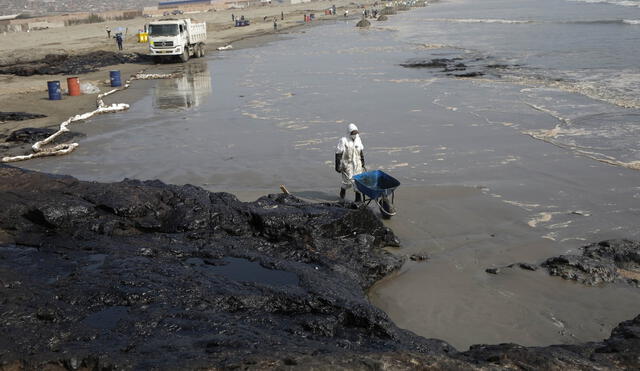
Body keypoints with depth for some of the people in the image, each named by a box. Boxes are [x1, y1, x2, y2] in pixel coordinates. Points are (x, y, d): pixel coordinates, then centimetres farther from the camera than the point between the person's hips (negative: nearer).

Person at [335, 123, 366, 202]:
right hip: (347, 165, -5)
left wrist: (363, 163, 16)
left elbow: (361, 152, 13)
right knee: (349, 182, -2)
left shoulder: (358, 139, 2)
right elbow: (338, 154, -14)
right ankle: (343, 190, 30)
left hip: (357, 165, 5)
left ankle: (358, 198, 11)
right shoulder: (343, 141, -17)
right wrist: (338, 166, -14)